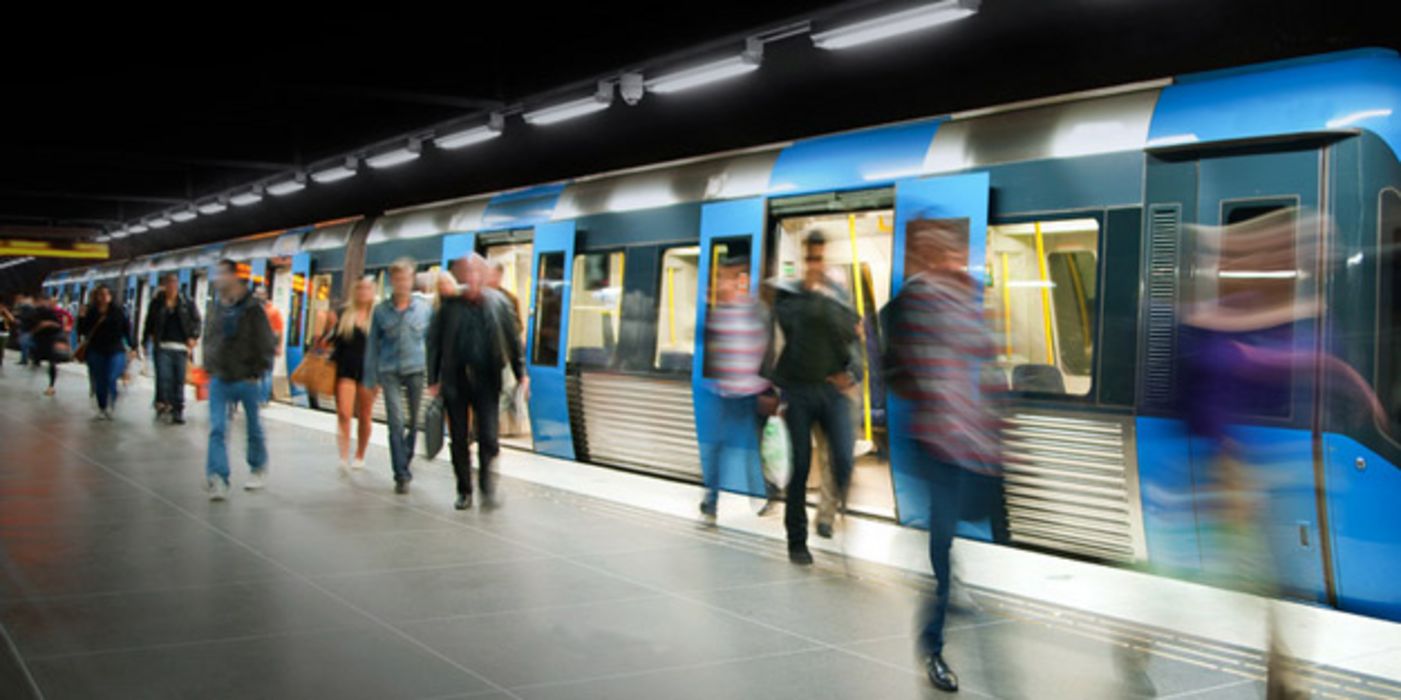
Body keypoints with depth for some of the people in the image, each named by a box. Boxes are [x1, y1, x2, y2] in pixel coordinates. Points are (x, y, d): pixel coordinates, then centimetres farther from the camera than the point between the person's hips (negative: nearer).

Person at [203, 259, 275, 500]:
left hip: (245, 379, -4)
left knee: (253, 428, 11)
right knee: (217, 429, -7)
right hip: (219, 379, 4)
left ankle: (258, 469, 30)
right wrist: (209, 367, 8)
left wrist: (256, 373, -10)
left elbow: (265, 344, -8)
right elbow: (209, 339, 18)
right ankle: (218, 479, -11)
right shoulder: (216, 308, 7)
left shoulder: (252, 309, -8)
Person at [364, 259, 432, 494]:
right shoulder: (381, 311, 3)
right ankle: (401, 475, -4)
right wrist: (371, 379, 5)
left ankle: (405, 463, 29)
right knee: (396, 423, -7)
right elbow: (373, 345, 8)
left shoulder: (425, 309, 2)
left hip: (416, 370, 1)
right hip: (390, 371, -1)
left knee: (414, 422, 8)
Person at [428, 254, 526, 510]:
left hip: (486, 380, -1)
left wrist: (521, 374, 2)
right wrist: (433, 380, 2)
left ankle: (487, 488, 10)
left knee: (488, 437, -6)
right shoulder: (450, 304, 0)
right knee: (459, 439, 7)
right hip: (455, 380, 1)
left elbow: (513, 340, 7)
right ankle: (464, 491, 20)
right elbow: (434, 342, 4)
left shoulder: (498, 302, 1)